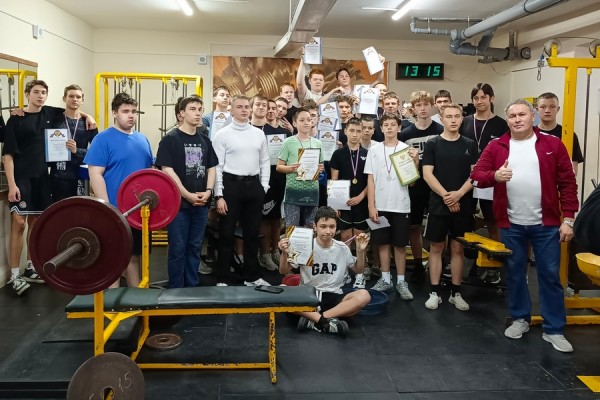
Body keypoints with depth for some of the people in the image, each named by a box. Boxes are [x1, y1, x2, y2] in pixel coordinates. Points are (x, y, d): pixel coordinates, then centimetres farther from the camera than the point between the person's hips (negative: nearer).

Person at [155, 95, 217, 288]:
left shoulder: (204, 140, 12)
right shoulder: (170, 139, -6)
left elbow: (211, 168, 13)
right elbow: (167, 171, -12)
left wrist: (208, 191, -5)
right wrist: (188, 195, -16)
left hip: (201, 203, 5)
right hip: (179, 202, -5)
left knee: (195, 247, 13)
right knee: (178, 248, 2)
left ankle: (193, 287, 23)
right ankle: (176, 289, 13)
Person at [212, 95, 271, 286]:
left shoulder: (259, 134, 9)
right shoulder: (222, 134, -3)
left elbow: (264, 162, 13)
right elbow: (217, 166, -6)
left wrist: (264, 187, 4)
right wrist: (219, 195, -12)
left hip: (253, 185, 4)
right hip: (231, 184, -4)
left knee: (252, 233, 12)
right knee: (227, 233, 4)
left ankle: (252, 276, 25)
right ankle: (223, 277, 15)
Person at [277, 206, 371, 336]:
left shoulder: (342, 248, 2)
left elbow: (358, 270, 16)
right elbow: (283, 271, 0)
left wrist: (361, 251, -2)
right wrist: (284, 254, -19)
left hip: (333, 297, 2)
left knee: (364, 296, -27)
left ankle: (313, 320, -30)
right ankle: (327, 321, -34)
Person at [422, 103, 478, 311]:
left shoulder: (470, 145, 6)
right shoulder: (432, 144, 0)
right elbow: (427, 174, -6)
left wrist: (459, 193, -13)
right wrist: (446, 196, -14)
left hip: (463, 205, 2)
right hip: (438, 204, -1)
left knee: (458, 248, 7)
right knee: (436, 248, 4)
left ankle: (456, 293, 17)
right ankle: (435, 292, 12)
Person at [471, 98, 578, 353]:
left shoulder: (552, 145, -1)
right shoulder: (496, 147, 3)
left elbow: (567, 183, -1)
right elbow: (476, 175, -3)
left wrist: (568, 218, -7)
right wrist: (495, 175, -24)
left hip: (546, 224, -1)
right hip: (511, 225, 2)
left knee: (550, 276, 4)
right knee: (514, 273, 13)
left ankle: (554, 329, 14)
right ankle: (520, 319, 30)